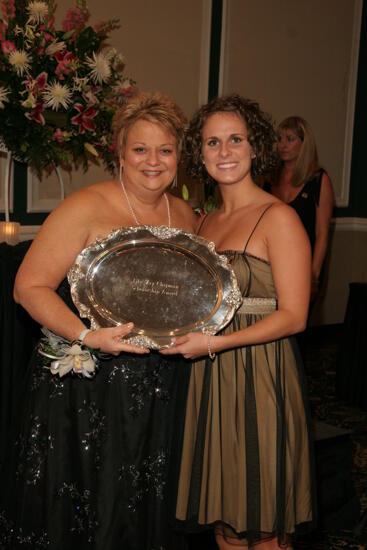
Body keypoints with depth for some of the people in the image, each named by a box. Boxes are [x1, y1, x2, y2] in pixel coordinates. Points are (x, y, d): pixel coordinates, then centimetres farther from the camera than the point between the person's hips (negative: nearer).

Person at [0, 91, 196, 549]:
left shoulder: (186, 216, 8)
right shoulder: (87, 208, -11)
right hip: (87, 387, -5)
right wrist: (88, 336, -26)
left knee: (146, 507, 16)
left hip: (159, 390, 5)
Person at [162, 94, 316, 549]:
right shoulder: (207, 222, 12)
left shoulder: (278, 217, -9)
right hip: (211, 380, 7)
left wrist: (214, 343, -19)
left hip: (260, 378, -6)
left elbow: (293, 316, -14)